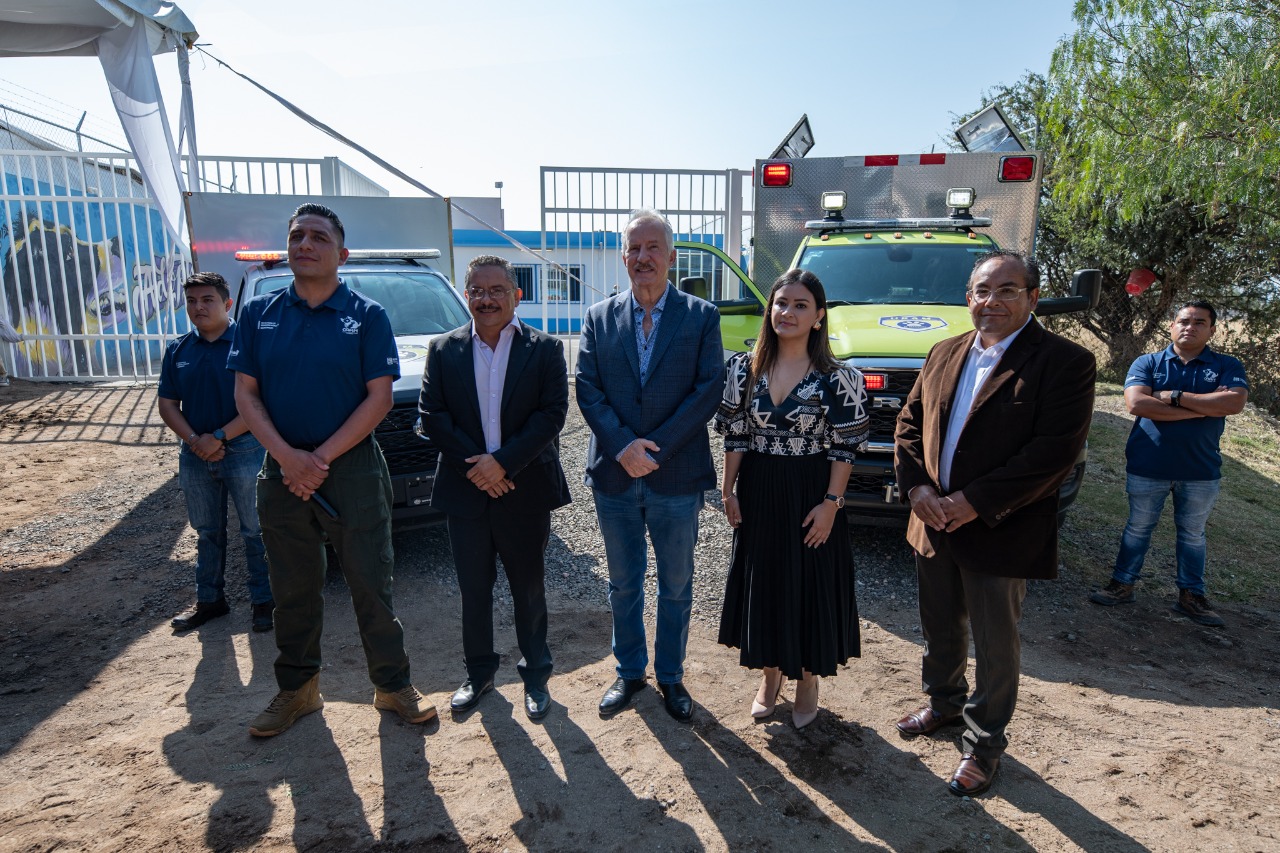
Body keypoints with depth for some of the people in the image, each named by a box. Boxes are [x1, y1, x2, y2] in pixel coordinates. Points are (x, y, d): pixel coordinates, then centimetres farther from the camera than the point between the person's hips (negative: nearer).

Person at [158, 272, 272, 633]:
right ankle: (209, 599, 30)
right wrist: (194, 440, -9)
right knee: (207, 532, 17)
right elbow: (167, 403, 8)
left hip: (244, 451, -5)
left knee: (255, 532, 5)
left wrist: (219, 437, -17)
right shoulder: (178, 350, 7)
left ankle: (263, 600, 17)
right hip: (195, 454, 5)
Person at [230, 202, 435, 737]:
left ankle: (393, 686, 20)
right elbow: (246, 394, 2)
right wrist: (289, 458, -13)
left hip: (353, 471, -3)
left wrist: (322, 459, -15)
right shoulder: (259, 315, 6)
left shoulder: (367, 316, -3)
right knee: (292, 591, 14)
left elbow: (379, 398, -8)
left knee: (371, 585, 4)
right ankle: (296, 690, 32)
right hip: (281, 472, 3)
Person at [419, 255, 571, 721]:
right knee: (473, 590, 14)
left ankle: (536, 674, 30)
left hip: (526, 491, -2)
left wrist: (503, 461, -17)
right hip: (466, 491, 2)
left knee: (529, 589, 12)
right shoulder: (443, 350, 3)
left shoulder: (545, 349, -3)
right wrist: (474, 465, -13)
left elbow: (552, 413, -10)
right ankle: (479, 672, 34)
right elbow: (431, 415, -2)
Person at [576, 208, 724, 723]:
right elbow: (587, 388, -2)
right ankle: (629, 671, 35)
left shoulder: (701, 316, -1)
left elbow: (710, 389, -8)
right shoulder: (599, 317, 4)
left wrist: (656, 448, -15)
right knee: (623, 584, 16)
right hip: (614, 475, 2)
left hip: (677, 476, -1)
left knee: (676, 585, 13)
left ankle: (670, 676, 33)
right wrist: (623, 446, -16)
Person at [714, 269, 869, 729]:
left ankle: (807, 681, 32)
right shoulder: (745, 367, 0)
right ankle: (770, 675, 35)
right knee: (762, 582, 14)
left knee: (810, 585, 9)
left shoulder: (838, 377, -9)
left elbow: (844, 447, -7)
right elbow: (734, 435, 3)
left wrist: (831, 503, -12)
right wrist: (728, 491, 1)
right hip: (758, 493, 3)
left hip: (811, 496, -3)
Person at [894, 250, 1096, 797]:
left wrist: (976, 502, -22)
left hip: (999, 534, -5)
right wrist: (916, 486, -9)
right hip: (934, 526, 5)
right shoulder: (944, 354, 7)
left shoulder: (1065, 362, -11)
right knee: (940, 631, 22)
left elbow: (1056, 452, -19)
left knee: (995, 647, 11)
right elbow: (909, 423, 8)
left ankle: (984, 743, 31)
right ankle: (944, 702, 47)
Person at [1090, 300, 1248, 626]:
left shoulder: (1227, 366, 2)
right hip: (1147, 466, -1)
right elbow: (1136, 404, -17)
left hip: (1201, 470, 1)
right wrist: (1202, 408, -17)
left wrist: (1174, 396, -19)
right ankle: (1122, 585, 22)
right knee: (1137, 528, 11)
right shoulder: (1147, 363, 0)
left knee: (1193, 535, 15)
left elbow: (1235, 403, -18)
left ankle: (1191, 595, 26)